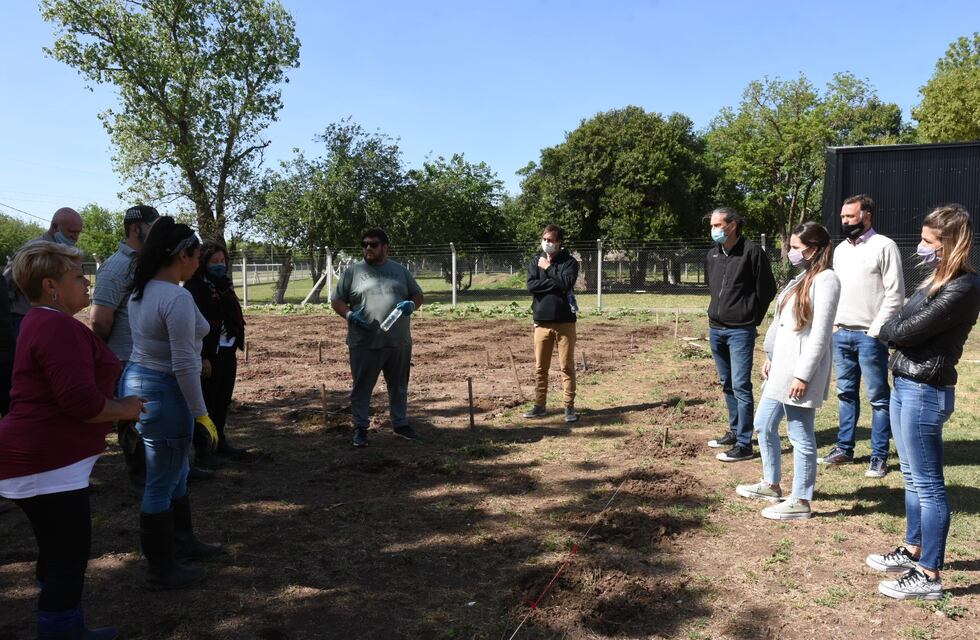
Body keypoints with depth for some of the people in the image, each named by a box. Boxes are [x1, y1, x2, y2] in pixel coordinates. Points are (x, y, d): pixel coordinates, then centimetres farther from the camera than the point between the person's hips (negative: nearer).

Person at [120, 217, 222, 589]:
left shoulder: (141, 291, 9)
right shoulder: (178, 298, -21)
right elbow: (184, 365, -22)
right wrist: (201, 413, -15)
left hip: (137, 380, 10)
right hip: (163, 391, -10)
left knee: (176, 471, 23)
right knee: (162, 484, 3)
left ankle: (183, 542, 39)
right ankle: (162, 571, 18)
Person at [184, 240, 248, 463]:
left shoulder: (224, 285, 13)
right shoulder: (194, 288, -12)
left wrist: (236, 343, 11)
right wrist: (202, 357, -19)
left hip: (227, 352, 7)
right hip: (208, 354, -7)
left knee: (223, 400, 14)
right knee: (206, 402, 1)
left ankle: (220, 442, 27)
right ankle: (201, 449, 10)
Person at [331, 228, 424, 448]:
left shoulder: (400, 270, 11)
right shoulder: (353, 271, 4)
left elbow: (417, 294, 16)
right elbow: (337, 301, 5)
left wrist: (412, 304, -7)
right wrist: (349, 315, -14)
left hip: (399, 342, 3)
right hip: (365, 343, -2)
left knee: (399, 386, 14)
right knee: (362, 386, 4)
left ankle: (400, 423, 28)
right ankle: (360, 427, 15)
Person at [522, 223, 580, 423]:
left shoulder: (569, 262, 0)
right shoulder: (535, 262, 9)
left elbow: (567, 282, -19)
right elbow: (531, 285, -8)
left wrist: (548, 268, -9)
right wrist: (557, 284, -13)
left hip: (565, 322, -3)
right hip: (541, 322, 3)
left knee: (567, 366, 2)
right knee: (540, 367, 7)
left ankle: (569, 407, 9)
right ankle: (539, 406, 18)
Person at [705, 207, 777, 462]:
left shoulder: (752, 251, -10)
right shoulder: (713, 254, 10)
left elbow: (768, 289, -5)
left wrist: (752, 319, -1)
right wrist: (717, 312, 15)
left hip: (740, 331, -7)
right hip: (715, 329, 7)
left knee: (741, 386, -7)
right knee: (727, 384, 16)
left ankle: (744, 444, -3)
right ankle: (734, 432, 29)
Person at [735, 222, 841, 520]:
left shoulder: (825, 280, -14)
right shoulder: (802, 278, 14)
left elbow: (820, 333, -19)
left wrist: (803, 375, -20)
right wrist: (771, 357, 20)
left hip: (800, 371, -10)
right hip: (782, 367, 10)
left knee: (801, 436, 1)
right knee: (764, 425, 18)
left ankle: (800, 501, 13)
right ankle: (771, 484, 34)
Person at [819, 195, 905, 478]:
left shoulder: (884, 246, -7)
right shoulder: (840, 249, 13)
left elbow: (895, 293, -10)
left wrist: (877, 331, -13)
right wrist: (833, 324, 8)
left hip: (870, 336, -6)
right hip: (841, 334, 7)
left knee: (878, 398, 2)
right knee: (846, 393, 14)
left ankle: (879, 457, 10)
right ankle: (844, 448, 23)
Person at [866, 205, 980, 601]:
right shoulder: (936, 281, 12)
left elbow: (905, 331, -20)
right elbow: (898, 328, 11)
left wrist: (889, 330, -1)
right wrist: (897, 331, -9)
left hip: (926, 393, -10)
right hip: (905, 386, 10)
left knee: (928, 484, -1)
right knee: (912, 477, 19)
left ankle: (929, 576, 9)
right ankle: (913, 550, 33)